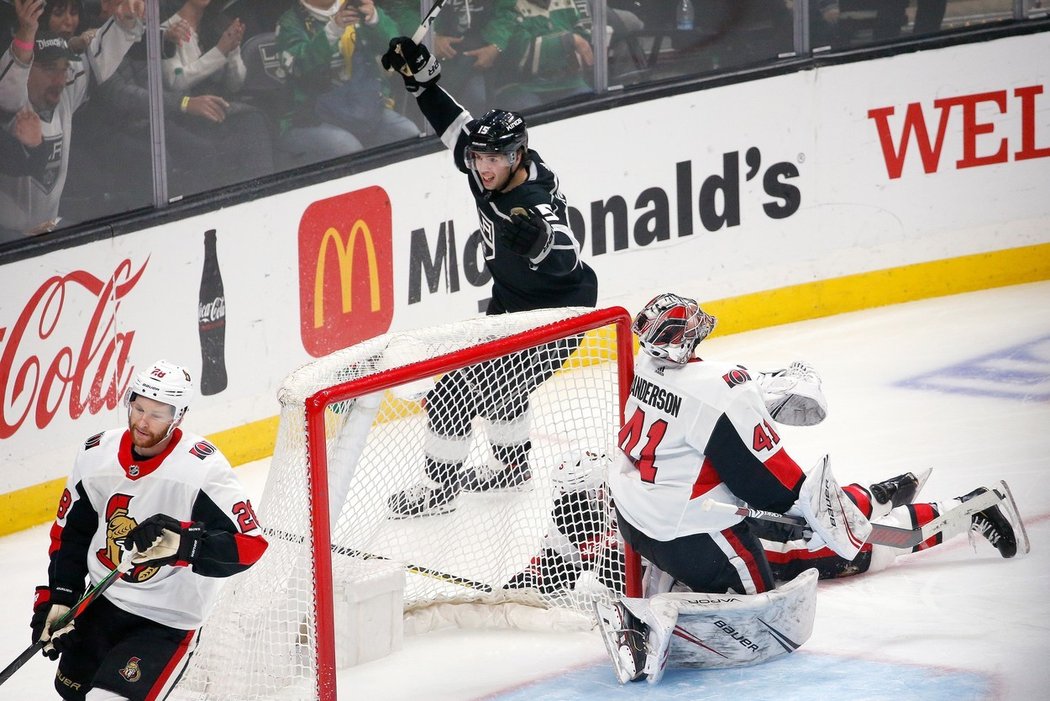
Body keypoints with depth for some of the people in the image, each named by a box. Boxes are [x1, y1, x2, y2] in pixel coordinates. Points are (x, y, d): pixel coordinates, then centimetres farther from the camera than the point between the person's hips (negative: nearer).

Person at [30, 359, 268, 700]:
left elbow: (250, 544, -27)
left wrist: (182, 544, -39)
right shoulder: (96, 454, -6)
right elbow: (70, 532, 8)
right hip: (101, 606, 7)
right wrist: (58, 597, 1)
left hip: (168, 623, -7)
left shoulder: (203, 468, -24)